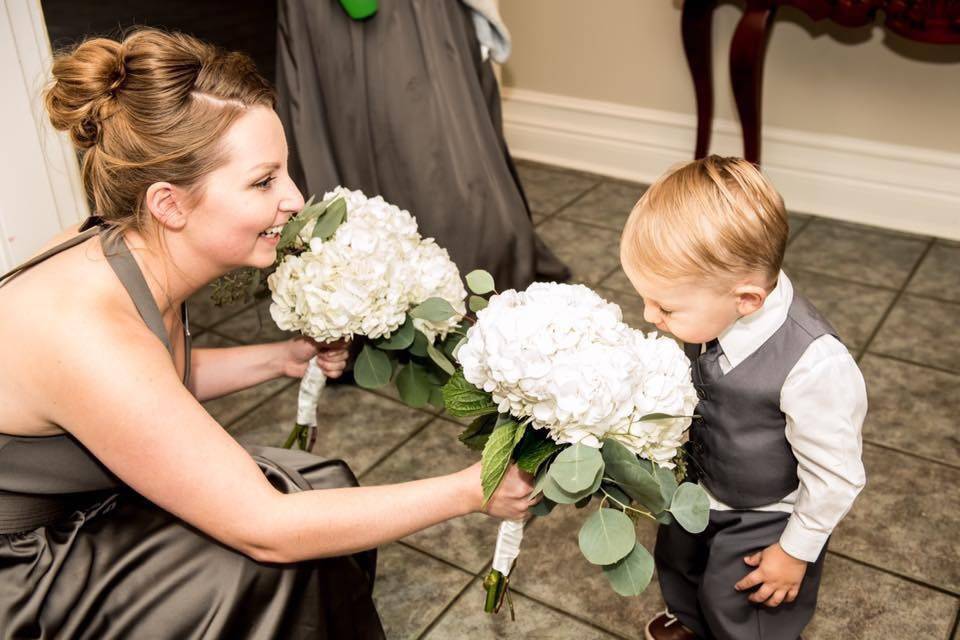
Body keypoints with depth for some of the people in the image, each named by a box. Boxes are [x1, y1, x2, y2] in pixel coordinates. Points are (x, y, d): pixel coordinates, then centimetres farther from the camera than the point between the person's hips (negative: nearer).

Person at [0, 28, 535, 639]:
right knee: (276, 562, -16)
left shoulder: (131, 255, -12)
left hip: (67, 515, 7)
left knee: (312, 487, -2)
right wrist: (470, 491, -25)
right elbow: (265, 531, -31)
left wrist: (282, 358, 1)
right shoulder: (85, 331, -36)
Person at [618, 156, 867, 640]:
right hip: (698, 487, 6)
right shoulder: (710, 308, -24)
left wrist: (796, 551, -13)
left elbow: (834, 477, -26)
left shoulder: (813, 368, -41)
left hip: (763, 519, -6)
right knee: (677, 562, 32)